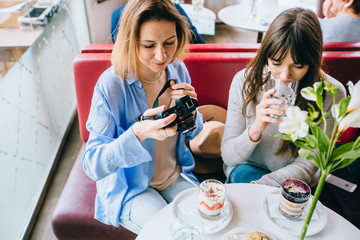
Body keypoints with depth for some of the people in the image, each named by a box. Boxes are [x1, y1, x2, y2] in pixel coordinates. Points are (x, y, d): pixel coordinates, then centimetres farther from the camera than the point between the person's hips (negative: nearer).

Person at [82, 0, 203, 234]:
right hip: (129, 188, -4)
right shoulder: (111, 85, -25)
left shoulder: (178, 71, -8)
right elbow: (92, 166, -24)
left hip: (176, 177, 5)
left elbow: (191, 134, 5)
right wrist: (138, 133, -42)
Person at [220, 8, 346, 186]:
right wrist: (255, 130, -35)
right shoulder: (245, 81, -16)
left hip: (294, 179, 2)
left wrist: (259, 186, -27)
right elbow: (228, 156, -14)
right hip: (248, 167, -1)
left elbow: (307, 166, -13)